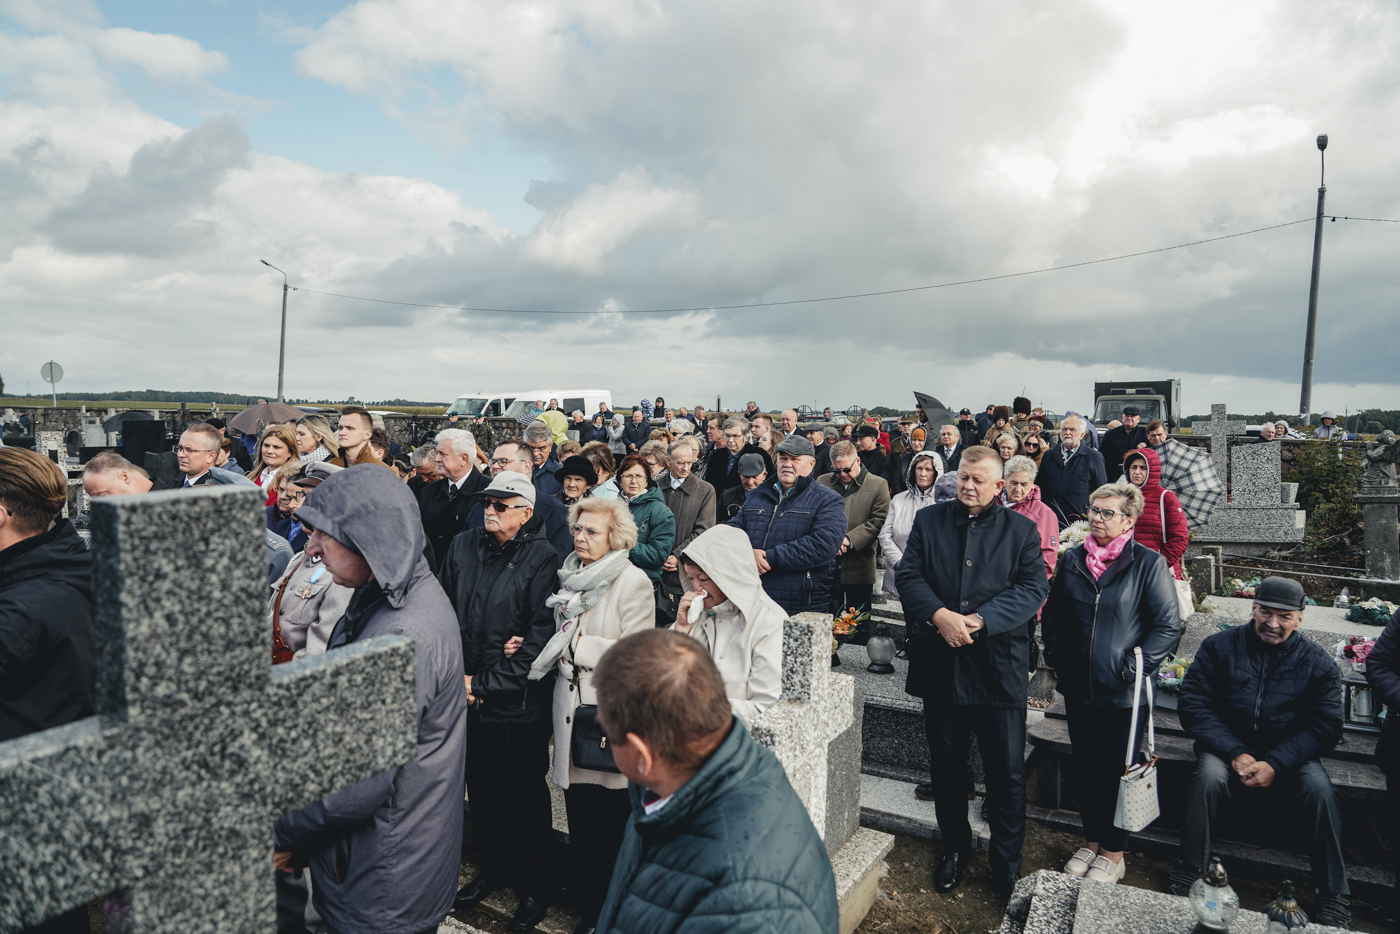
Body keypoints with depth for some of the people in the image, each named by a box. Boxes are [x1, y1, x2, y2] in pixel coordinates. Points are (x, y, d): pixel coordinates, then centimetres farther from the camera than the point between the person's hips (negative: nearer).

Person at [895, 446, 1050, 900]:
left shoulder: (1021, 530, 1)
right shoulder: (928, 520, 6)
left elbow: (1033, 589, -7)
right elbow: (907, 575, -1)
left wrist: (979, 620, -19)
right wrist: (939, 615, -18)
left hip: (999, 667, -2)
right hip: (940, 663, 2)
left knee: (1008, 772, 6)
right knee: (946, 763, 16)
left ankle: (1007, 863, 25)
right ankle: (955, 847, 36)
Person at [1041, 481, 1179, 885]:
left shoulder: (1148, 563, -8)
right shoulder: (1072, 560, 4)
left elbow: (1168, 626, -9)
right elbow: (1052, 613, 15)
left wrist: (1135, 665, -15)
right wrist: (1055, 654, 5)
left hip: (1125, 693, -4)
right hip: (1078, 688, 4)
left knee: (1118, 773, 9)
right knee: (1085, 770, 16)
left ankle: (1114, 854, 26)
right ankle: (1092, 840, 35)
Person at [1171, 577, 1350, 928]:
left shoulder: (1318, 662, -1)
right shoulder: (1219, 646, -4)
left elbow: (1325, 725, -5)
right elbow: (1192, 704, -7)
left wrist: (1275, 764, -18)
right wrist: (1235, 754, -18)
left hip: (1288, 755, 1)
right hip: (1228, 747, -1)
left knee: (1320, 790, -27)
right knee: (1208, 777, -30)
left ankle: (1333, 896, -10)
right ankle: (1189, 873, -16)